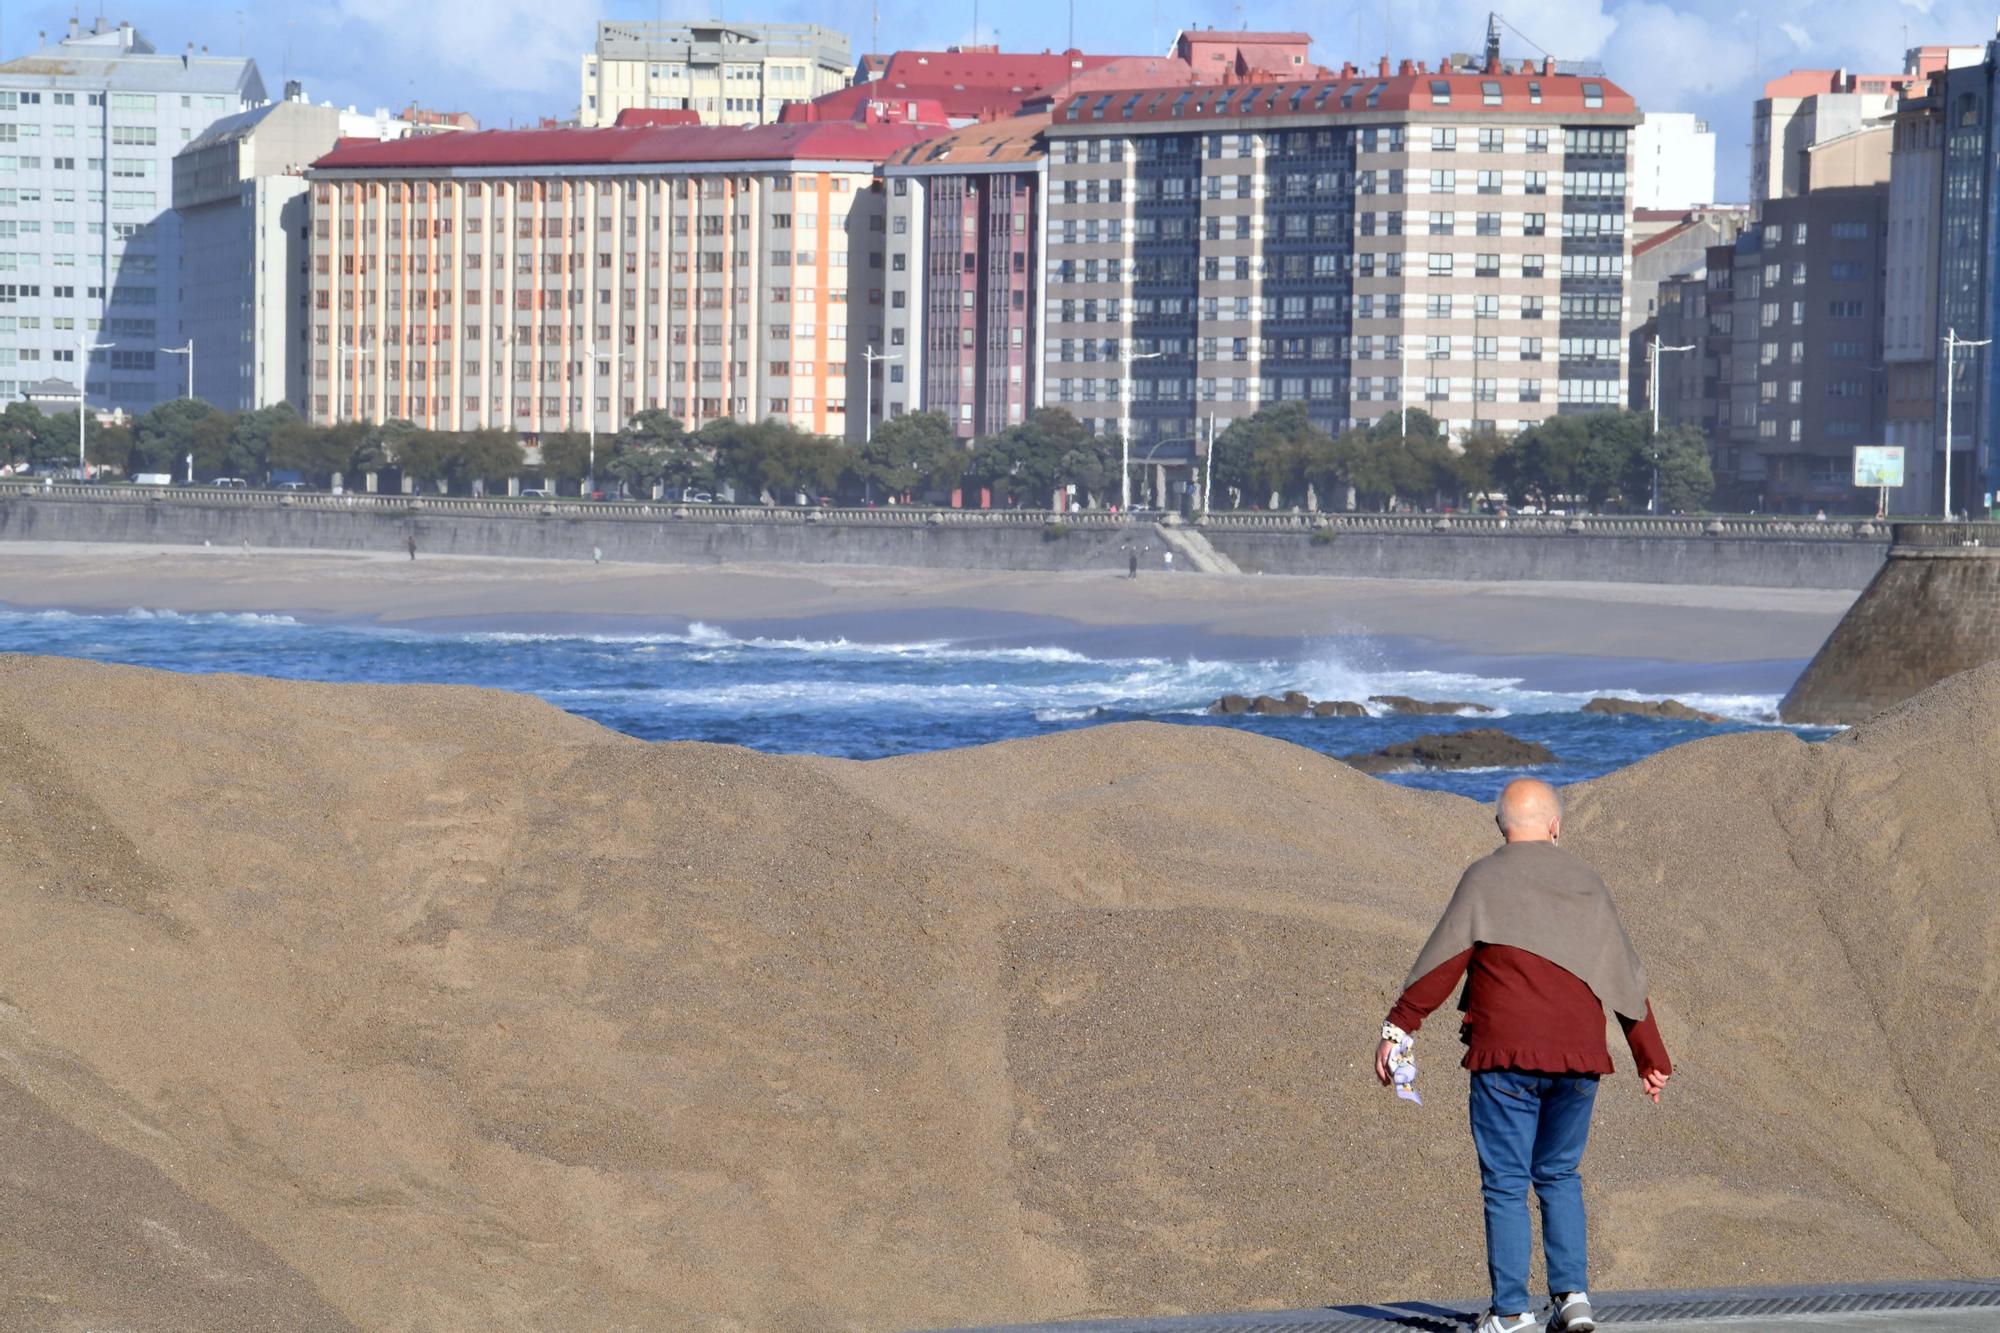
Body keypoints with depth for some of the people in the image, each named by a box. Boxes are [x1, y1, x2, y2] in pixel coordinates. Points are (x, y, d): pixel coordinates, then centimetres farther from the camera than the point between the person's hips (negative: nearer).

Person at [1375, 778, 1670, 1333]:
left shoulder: (1486, 878, -1)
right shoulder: (1587, 884, 12)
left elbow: (1442, 960, -10)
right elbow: (1626, 977, 15)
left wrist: (1398, 1026, -9)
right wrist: (1650, 1056, 21)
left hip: (1506, 1056, -4)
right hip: (1578, 1058, 4)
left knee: (1505, 1183, 1)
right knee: (1560, 1175, 17)